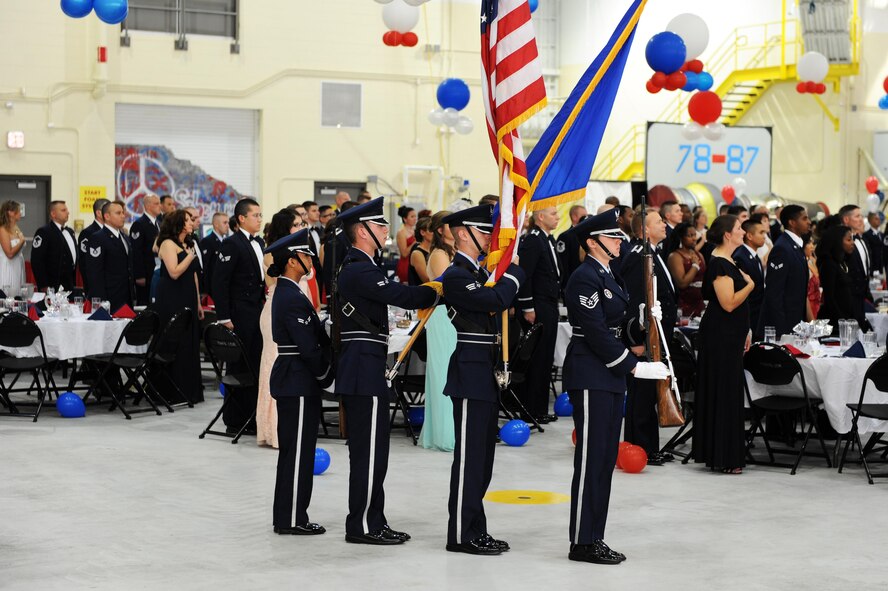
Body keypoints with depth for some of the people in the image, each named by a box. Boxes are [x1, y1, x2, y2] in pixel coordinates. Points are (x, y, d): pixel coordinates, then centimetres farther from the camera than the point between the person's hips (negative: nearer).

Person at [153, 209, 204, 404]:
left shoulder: (188, 245, 16)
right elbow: (174, 272, -19)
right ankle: (173, 393, -1)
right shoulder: (168, 244, -9)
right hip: (172, 301, -8)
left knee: (190, 343, 8)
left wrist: (198, 303, 17)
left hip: (187, 300, 8)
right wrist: (191, 255, -15)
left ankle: (189, 391, 15)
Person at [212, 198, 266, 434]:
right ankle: (235, 421, 6)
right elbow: (219, 282, -14)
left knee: (256, 365, 10)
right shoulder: (231, 244, -10)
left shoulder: (259, 243, 15)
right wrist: (224, 318, -17)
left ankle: (252, 417, 17)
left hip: (258, 314, 8)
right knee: (239, 366, -1)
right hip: (240, 317, -8)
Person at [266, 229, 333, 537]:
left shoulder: (285, 293, 14)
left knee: (292, 450, 14)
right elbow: (308, 346, -21)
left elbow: (315, 336, 16)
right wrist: (325, 375, -9)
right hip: (299, 383, -10)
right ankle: (292, 519, 2)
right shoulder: (293, 298, -18)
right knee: (298, 450, -4)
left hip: (289, 380, 10)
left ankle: (286, 516, 21)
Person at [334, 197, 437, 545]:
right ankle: (363, 526, 0)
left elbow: (396, 296, 17)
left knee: (370, 451, 14)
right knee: (369, 452, -5)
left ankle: (372, 522, 21)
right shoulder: (360, 271, -16)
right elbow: (401, 296, -25)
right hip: (365, 372, -11)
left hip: (362, 371, 11)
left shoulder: (357, 268, 18)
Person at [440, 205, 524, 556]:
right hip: (470, 373, -10)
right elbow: (498, 300, -24)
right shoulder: (456, 276, -14)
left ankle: (475, 530, 19)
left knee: (482, 457, 13)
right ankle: (461, 536, -2)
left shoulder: (479, 272, 17)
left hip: (486, 373, 10)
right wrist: (513, 271, -8)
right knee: (469, 456, -7)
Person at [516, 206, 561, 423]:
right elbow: (524, 275, -19)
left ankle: (540, 408, 20)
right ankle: (530, 411, 2)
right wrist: (528, 308, -19)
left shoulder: (548, 239, 16)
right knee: (536, 359, -5)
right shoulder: (532, 241, -15)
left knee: (546, 358, 13)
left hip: (550, 307, 10)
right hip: (537, 310, -10)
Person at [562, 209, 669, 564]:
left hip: (610, 377, 10)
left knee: (605, 461, 11)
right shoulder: (584, 279, -14)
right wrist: (635, 367, -20)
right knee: (591, 460, -6)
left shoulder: (609, 276, 16)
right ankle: (582, 543, 0)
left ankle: (594, 538, 17)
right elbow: (596, 333, -20)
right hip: (590, 378, -10)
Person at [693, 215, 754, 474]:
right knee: (723, 394, -5)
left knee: (728, 393, 13)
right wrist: (750, 284, -12)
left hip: (729, 336, 10)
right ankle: (723, 457, 0)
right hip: (720, 336, -10)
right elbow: (728, 303, -24)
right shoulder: (719, 264, -17)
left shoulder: (728, 262, 15)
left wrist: (744, 332, 22)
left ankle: (724, 455, 20)